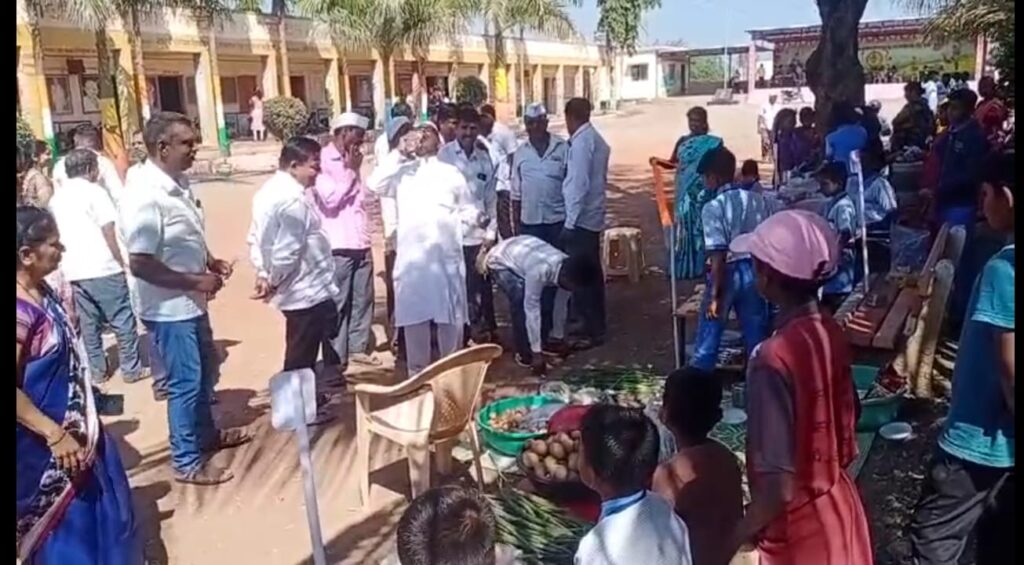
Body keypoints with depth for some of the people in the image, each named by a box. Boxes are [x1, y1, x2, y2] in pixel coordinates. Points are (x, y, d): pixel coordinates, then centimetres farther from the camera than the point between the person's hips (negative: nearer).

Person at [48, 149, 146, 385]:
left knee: (89, 323, 13)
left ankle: (97, 370, 18)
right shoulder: (94, 191, -7)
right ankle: (131, 368, 6)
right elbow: (108, 232, -11)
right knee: (123, 319, 3)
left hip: (74, 270, 7)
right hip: (102, 268, -7)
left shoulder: (57, 197, 13)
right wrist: (121, 261, -4)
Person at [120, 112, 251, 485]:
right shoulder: (145, 197, -25)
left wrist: (210, 261, 2)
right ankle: (187, 462, 20)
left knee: (205, 373, 23)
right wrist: (196, 281, -21)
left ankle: (207, 434, 44)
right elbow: (140, 265, -27)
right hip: (170, 309, -9)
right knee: (186, 383, 4)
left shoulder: (178, 183, 3)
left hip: (191, 302, 9)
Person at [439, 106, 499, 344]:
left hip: (479, 234, 3)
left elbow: (491, 197, 10)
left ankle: (487, 331, 19)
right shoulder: (445, 154, -1)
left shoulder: (484, 158, 9)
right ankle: (468, 331, 15)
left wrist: (490, 232, 4)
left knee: (483, 287, 6)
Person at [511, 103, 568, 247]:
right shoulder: (521, 151, 6)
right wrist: (516, 214, 8)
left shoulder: (562, 147, -3)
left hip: (558, 218, -2)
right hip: (529, 220, 2)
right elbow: (516, 188, 9)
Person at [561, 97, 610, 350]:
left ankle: (592, 331, 2)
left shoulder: (581, 142, -16)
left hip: (580, 219, -10)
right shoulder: (596, 139, 13)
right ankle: (594, 324, 26)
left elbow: (579, 184, -21)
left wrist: (570, 222, -19)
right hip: (593, 217, 10)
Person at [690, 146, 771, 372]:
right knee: (758, 339, 13)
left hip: (728, 274, -5)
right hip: (753, 272, 5)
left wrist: (715, 295, -16)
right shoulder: (759, 201, 3)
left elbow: (718, 256, -19)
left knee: (707, 343, 7)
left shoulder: (713, 207, -14)